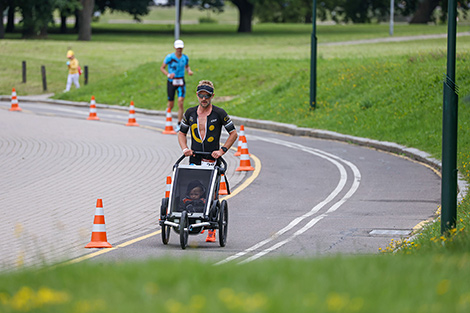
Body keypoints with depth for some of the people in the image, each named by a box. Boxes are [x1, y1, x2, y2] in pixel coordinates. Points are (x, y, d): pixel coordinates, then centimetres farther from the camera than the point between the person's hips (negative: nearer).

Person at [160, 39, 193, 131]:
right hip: (171, 82, -1)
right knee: (171, 105, 5)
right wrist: (168, 74, -18)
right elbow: (162, 68, -1)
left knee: (181, 102, -15)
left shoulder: (185, 57, 1)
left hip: (181, 83, 1)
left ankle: (179, 124, -10)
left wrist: (189, 70, -1)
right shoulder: (170, 57, -9)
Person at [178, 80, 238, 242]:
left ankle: (212, 231, -2)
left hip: (213, 160, -3)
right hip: (194, 160, 3)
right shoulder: (190, 113, 8)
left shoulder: (219, 113, -1)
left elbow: (233, 133, 5)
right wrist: (185, 148, 1)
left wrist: (222, 150, -6)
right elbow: (182, 133, 19)